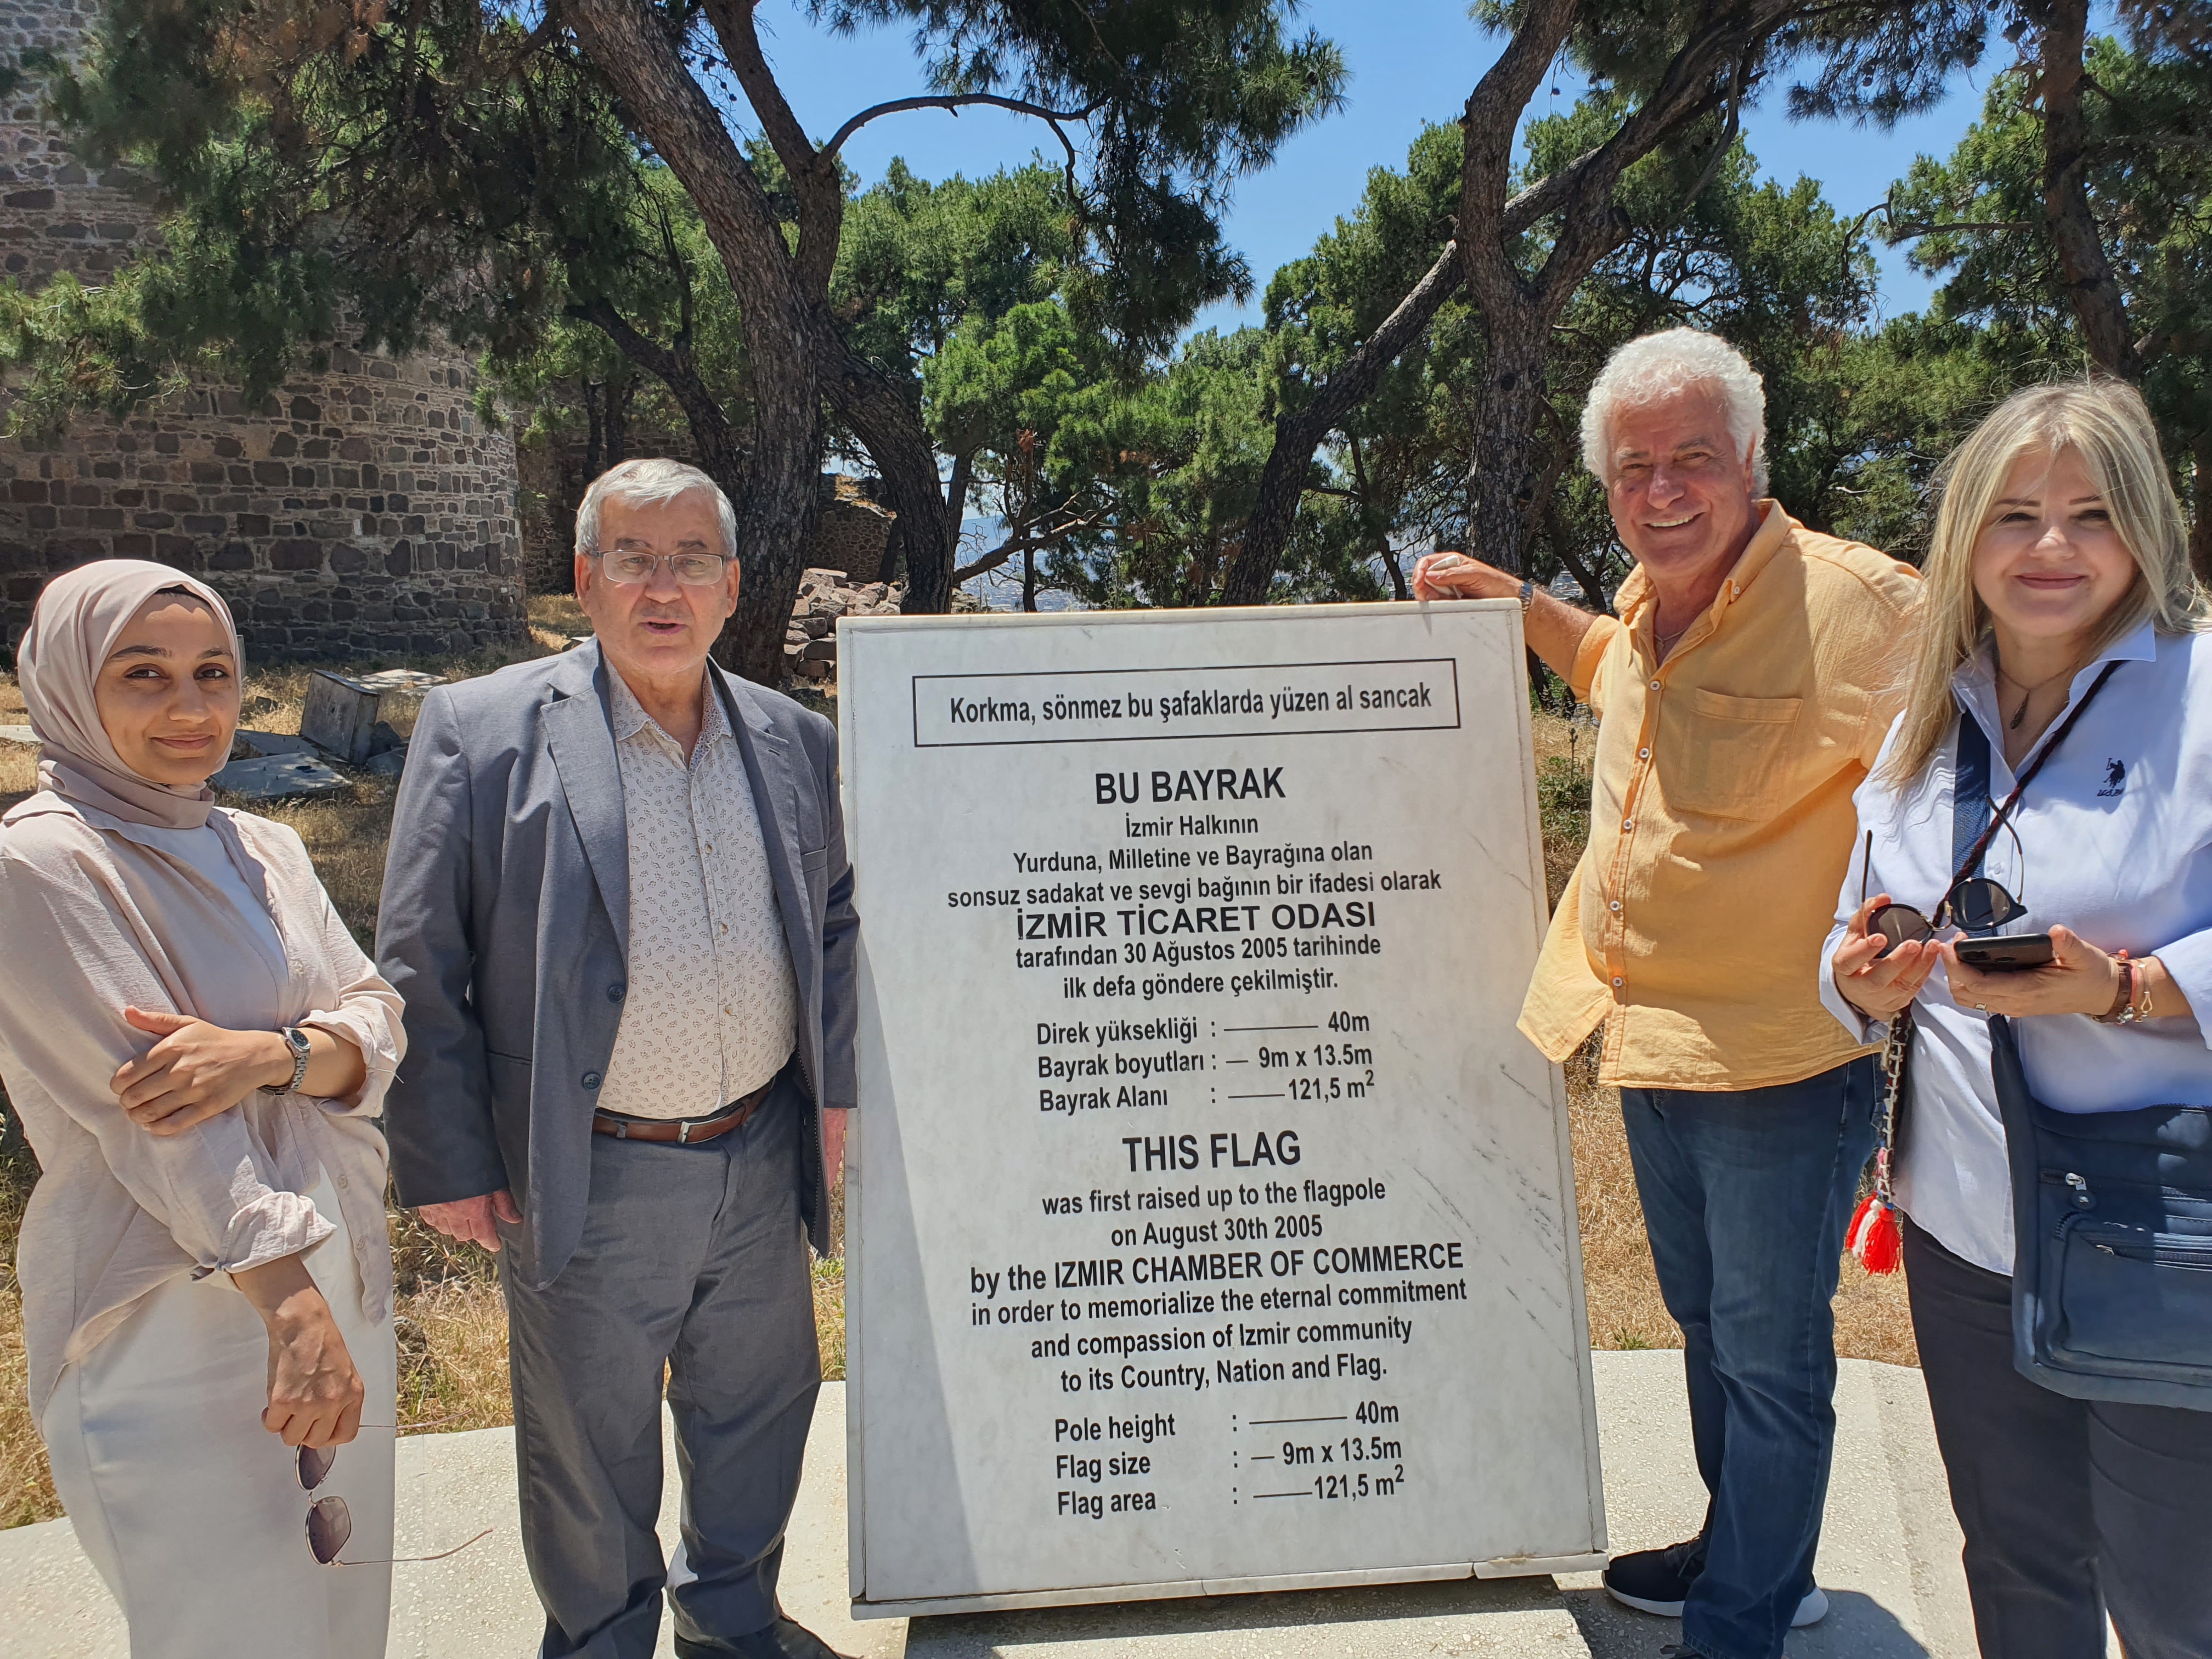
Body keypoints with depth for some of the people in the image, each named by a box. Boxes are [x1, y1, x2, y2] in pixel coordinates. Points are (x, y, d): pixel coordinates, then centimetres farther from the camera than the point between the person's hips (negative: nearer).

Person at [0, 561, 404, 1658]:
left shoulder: (263, 850, 7)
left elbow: (377, 1027, 1)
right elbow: (146, 1114, -20)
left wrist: (268, 1053, -21)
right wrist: (292, 1304, -24)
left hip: (335, 1270, 6)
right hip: (169, 1313, -6)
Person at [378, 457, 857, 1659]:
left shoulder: (794, 742, 3)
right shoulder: (480, 730, -9)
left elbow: (832, 924, 12)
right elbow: (420, 970, -8)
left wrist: (835, 1088, 5)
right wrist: (449, 1164, -8)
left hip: (761, 1155, 4)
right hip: (590, 1178, -3)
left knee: (759, 1405, 21)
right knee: (590, 1441, 15)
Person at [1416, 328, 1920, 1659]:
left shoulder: (1859, 603, -21)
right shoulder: (1650, 602, 5)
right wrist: (1517, 601, 18)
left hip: (1778, 1059, -8)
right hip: (1651, 1048, 9)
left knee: (1770, 1358, 9)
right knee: (1708, 1322, 24)